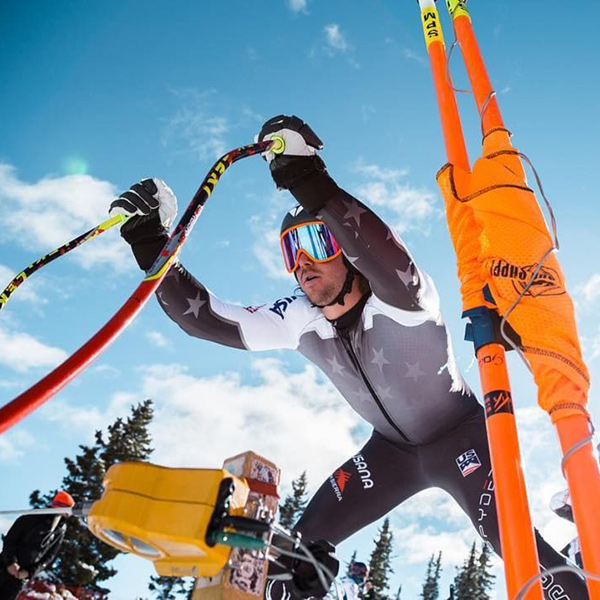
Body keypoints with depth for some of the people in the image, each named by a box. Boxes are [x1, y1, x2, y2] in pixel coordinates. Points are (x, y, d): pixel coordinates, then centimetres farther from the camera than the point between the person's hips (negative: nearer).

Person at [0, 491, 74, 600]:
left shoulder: (60, 531, 0)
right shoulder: (33, 517, -7)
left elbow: (49, 556, 3)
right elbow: (10, 538, -4)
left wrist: (30, 572, -8)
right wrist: (10, 561, -15)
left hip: (22, 576, 2)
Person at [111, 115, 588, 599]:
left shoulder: (400, 300, -31)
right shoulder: (299, 320, -14)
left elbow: (395, 272, -56)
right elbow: (207, 319, -17)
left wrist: (312, 185, -66)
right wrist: (152, 246, -28)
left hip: (461, 437, -5)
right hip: (391, 448, 5)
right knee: (306, 545, -2)